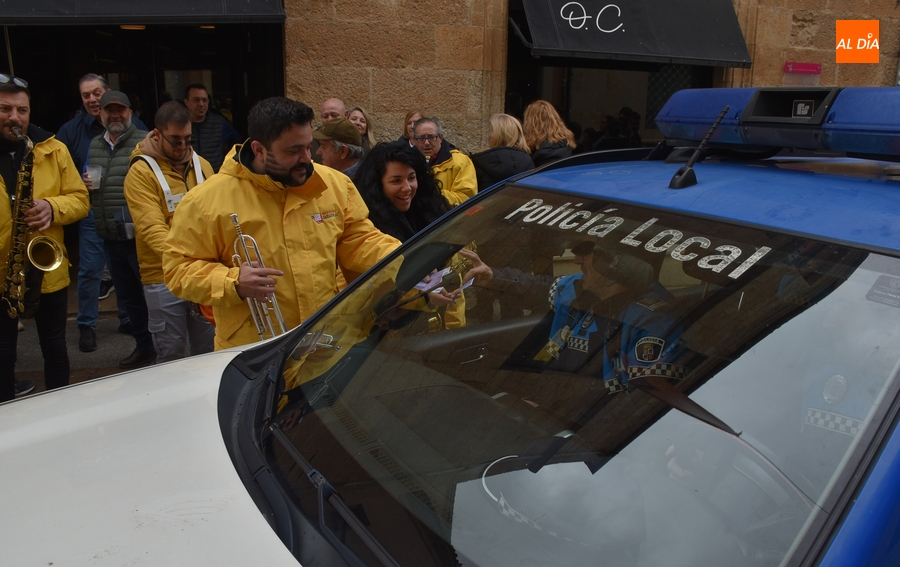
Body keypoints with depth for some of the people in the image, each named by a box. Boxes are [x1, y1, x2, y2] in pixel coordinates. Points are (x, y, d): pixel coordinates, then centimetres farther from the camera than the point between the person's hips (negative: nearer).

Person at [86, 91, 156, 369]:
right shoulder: (94, 146, 15)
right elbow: (85, 185, 26)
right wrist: (86, 186, 2)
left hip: (139, 235, -7)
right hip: (110, 238, 7)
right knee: (128, 295, 16)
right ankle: (144, 348, 30)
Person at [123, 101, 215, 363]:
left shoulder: (202, 165, 9)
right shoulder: (141, 172, -7)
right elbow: (152, 229, -18)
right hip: (163, 276, -4)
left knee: (208, 348, 14)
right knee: (171, 353, 4)